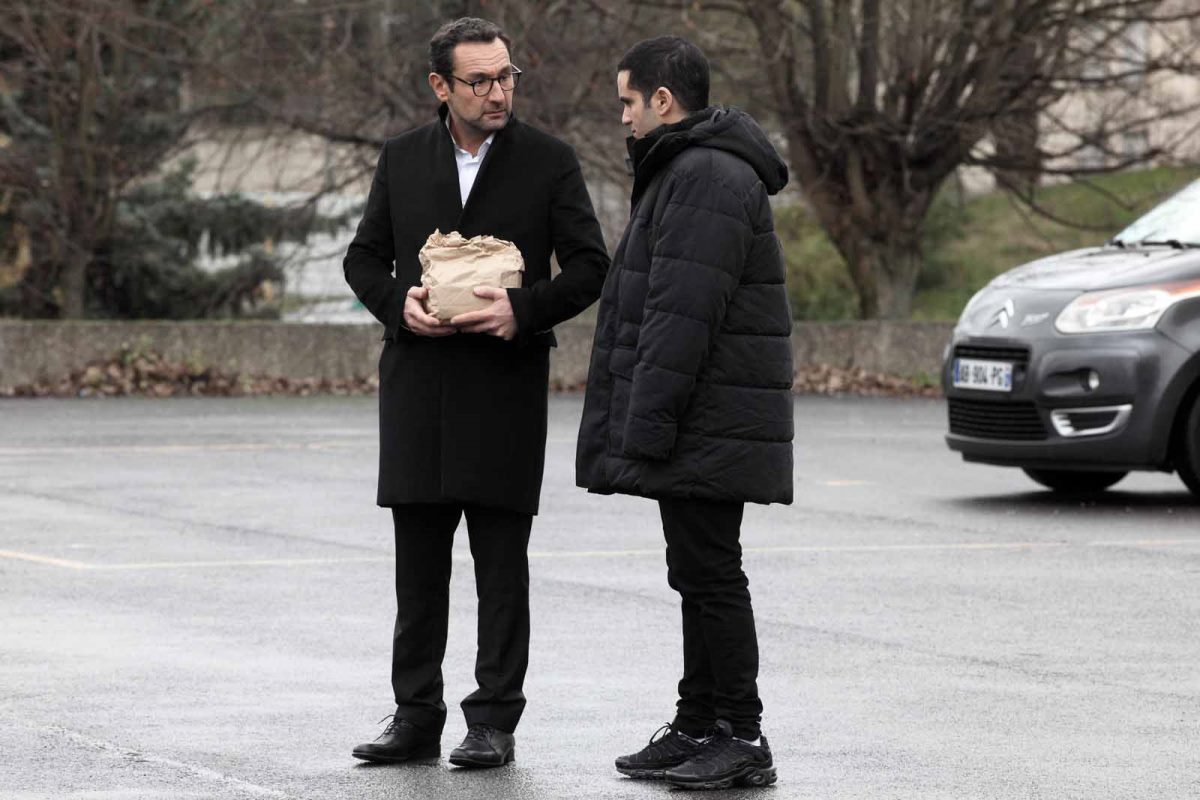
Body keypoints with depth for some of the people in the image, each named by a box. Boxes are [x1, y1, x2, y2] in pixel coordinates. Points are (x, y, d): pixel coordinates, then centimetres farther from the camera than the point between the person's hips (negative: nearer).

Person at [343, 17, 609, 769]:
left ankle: (494, 721, 6)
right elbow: (365, 257, 12)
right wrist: (398, 303, -8)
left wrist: (524, 310, -17)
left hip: (506, 385, -3)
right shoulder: (403, 159, 7)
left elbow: (589, 265, -1)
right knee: (418, 560, 7)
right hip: (418, 383, 3)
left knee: (502, 564, 1)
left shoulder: (549, 161, -1)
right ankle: (416, 717, 13)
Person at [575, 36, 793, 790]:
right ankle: (699, 726, 20)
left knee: (709, 574, -8)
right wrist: (641, 427, 22)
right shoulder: (686, 170, 19)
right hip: (703, 430, 11)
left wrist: (649, 423, -22)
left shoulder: (708, 179, -17)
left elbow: (681, 316, -23)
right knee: (700, 573, 14)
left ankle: (741, 739, -5)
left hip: (708, 431, -11)